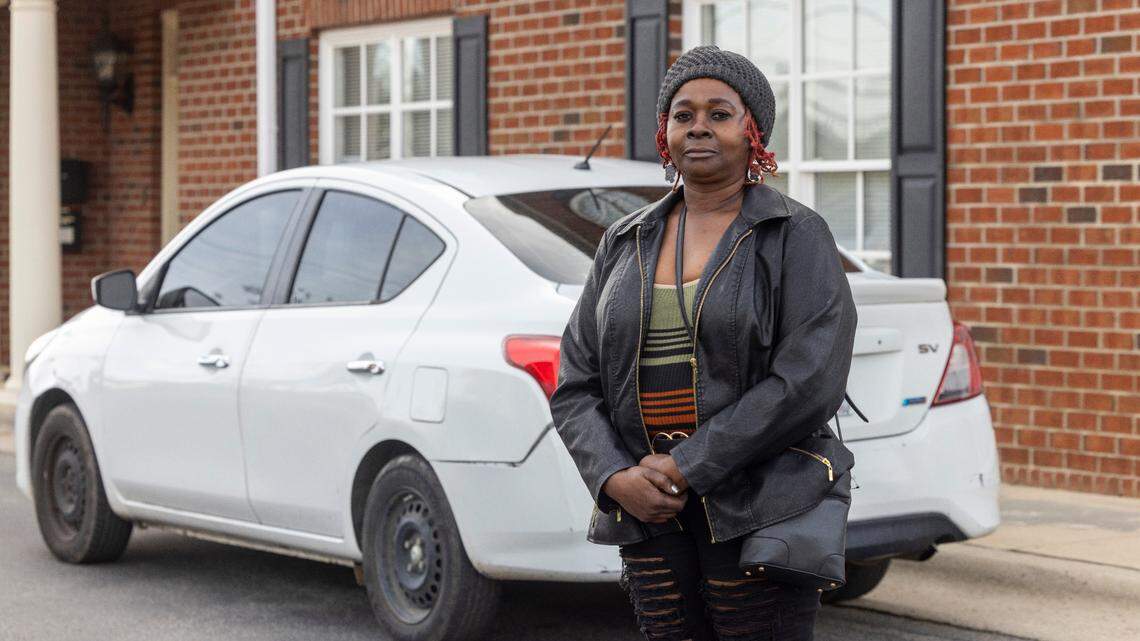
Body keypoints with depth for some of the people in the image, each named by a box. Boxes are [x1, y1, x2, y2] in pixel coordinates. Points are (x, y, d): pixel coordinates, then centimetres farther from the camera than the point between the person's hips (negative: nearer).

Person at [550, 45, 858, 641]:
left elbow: (809, 382, -14)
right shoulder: (624, 244, 12)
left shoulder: (795, 236, -2)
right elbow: (575, 386, 10)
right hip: (648, 513, 4)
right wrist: (616, 477, -9)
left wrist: (686, 466, -16)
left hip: (757, 515, -4)